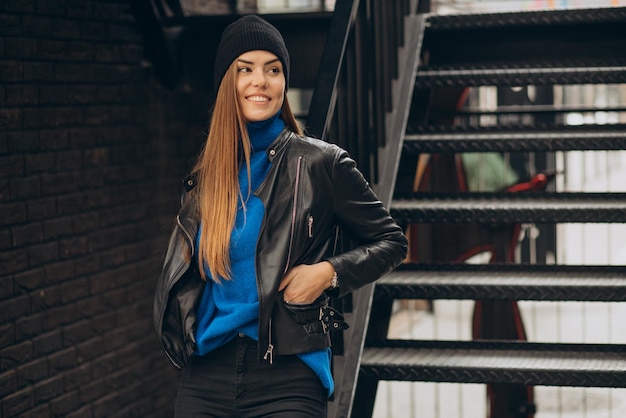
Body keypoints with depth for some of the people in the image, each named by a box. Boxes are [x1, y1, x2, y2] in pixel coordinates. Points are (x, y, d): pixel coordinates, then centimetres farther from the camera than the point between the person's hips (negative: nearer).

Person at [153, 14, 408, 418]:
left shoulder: (322, 164, -3)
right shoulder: (206, 175, 9)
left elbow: (390, 241, 3)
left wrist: (329, 272, -12)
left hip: (288, 374, -4)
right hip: (207, 373, 4)